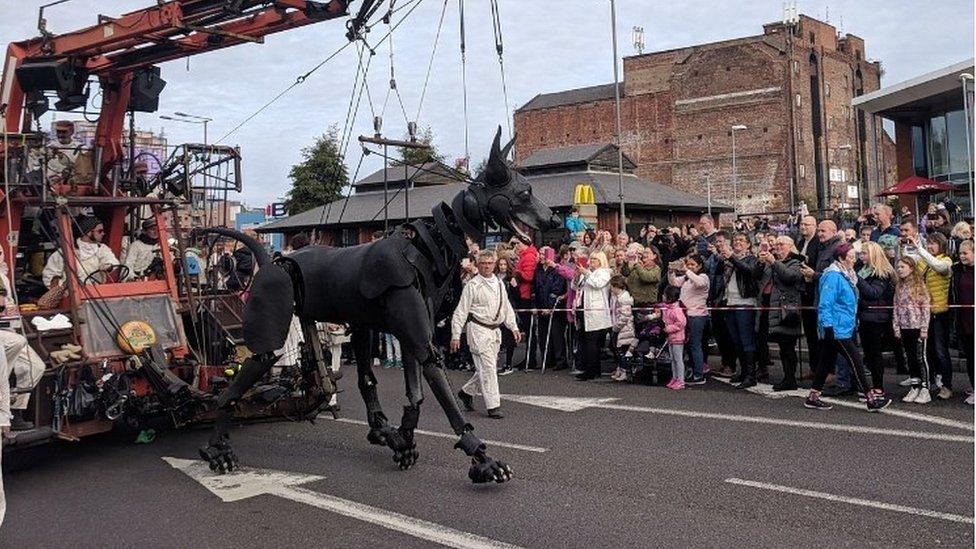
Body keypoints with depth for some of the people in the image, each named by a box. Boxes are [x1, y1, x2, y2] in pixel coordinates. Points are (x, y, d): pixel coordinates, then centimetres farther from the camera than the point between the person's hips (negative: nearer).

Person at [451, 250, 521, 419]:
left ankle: (467, 392, 32)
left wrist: (514, 328, 12)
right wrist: (456, 335, -9)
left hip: (495, 330, 7)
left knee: (487, 368, 12)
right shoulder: (472, 285, -7)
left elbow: (507, 308, 21)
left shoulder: (499, 284, 12)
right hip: (478, 330, -7)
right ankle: (493, 406, -4)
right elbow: (461, 311, -6)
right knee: (487, 368, -9)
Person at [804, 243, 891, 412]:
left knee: (827, 361, 11)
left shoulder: (846, 275, 14)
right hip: (836, 330, -10)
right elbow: (825, 304, -21)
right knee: (855, 360, -6)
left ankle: (813, 398, 17)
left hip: (844, 328, 10)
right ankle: (871, 399, 0)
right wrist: (828, 327, -24)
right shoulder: (833, 276, -17)